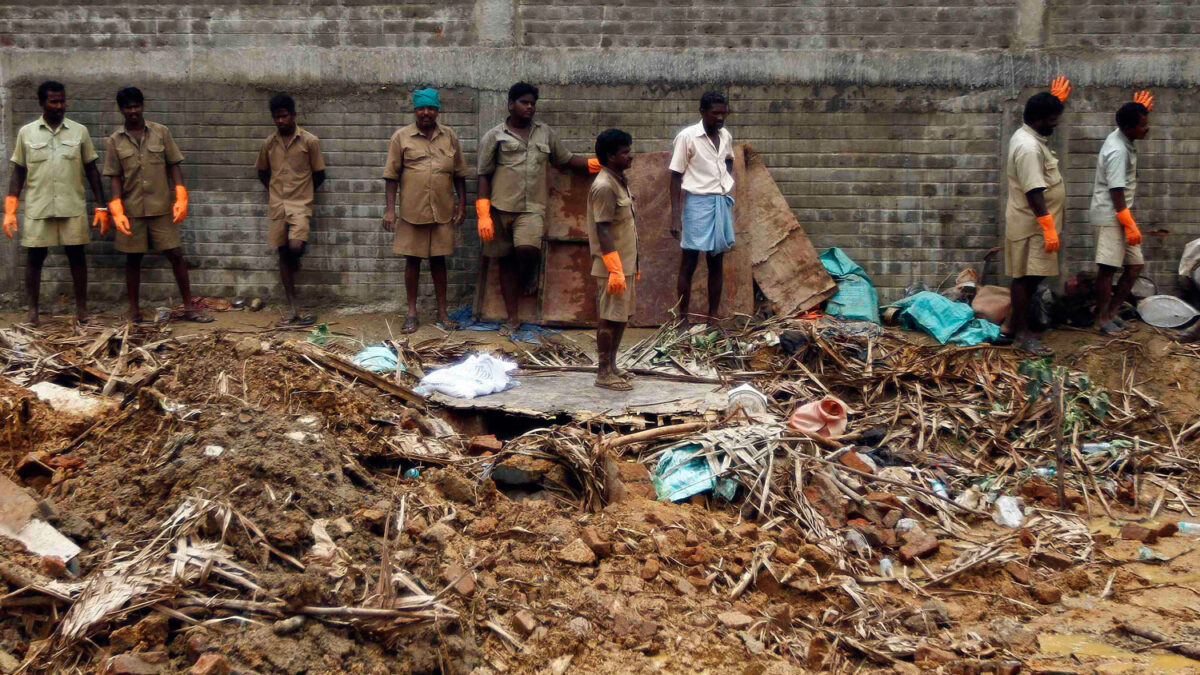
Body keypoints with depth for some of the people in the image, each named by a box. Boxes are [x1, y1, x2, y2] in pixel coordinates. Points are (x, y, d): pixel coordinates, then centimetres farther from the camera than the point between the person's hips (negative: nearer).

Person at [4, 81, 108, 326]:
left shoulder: (79, 131, 5)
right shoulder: (26, 133, 5)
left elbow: (91, 170, 8)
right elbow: (18, 172, 7)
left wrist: (101, 207, 3)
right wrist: (9, 211, 1)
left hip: (73, 207, 0)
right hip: (37, 208, 0)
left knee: (76, 255, 3)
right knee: (34, 257, 3)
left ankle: (81, 308, 12)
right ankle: (32, 310, 11)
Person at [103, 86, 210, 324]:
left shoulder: (161, 133, 3)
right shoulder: (114, 141, 3)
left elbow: (174, 167, 4)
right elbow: (114, 178, 1)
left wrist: (181, 199, -5)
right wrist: (117, 212, -9)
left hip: (161, 208, 0)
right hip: (131, 211, 0)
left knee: (176, 255, 0)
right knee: (133, 259, 7)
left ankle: (189, 307, 8)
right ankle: (134, 310, 17)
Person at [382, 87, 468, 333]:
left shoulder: (450, 136, 7)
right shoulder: (401, 137, 0)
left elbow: (459, 173, 12)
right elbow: (391, 175, 0)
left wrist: (462, 203, 6)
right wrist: (390, 209, -6)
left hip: (442, 211, 1)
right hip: (412, 211, -1)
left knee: (438, 260, 9)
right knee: (412, 260, 6)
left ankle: (442, 312, 17)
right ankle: (412, 312, 16)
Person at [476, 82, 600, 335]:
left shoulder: (545, 134, 13)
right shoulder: (494, 137, 4)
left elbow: (566, 160, 18)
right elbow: (484, 176, 3)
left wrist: (594, 164, 0)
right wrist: (483, 216, -4)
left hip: (532, 209, 0)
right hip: (501, 207, 0)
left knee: (528, 249, -25)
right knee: (506, 260, 6)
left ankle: (530, 275, 12)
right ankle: (512, 317, 16)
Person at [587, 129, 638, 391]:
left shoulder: (619, 182, 13)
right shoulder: (604, 187, -17)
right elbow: (603, 230, -21)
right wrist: (614, 270, -23)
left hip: (625, 263, 10)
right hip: (612, 266, -10)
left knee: (622, 316, 14)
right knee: (610, 318, -3)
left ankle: (612, 366, 24)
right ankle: (603, 374, 5)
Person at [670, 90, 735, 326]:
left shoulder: (726, 136, 7)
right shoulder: (687, 136, -10)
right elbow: (676, 176, -9)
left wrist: (728, 184, 11)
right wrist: (675, 217, -14)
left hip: (722, 202, 6)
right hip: (697, 202, -6)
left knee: (717, 262, 9)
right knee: (689, 263, -1)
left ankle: (713, 317, 17)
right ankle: (683, 319, 4)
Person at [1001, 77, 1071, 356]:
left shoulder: (1027, 135, 10)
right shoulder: (1029, 148, -22)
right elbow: (1034, 194, -26)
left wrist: (1057, 99, 24)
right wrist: (1048, 228, -26)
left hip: (1032, 223, 10)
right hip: (1031, 225, -10)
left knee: (1027, 278, 13)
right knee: (1026, 278, -4)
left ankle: (1012, 330, 19)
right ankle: (1022, 334, 3)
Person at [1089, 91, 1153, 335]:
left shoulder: (1121, 137, 7)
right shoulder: (1118, 151, -21)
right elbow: (1116, 192, -22)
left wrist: (1140, 109, 21)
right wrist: (1130, 225, -19)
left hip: (1120, 215, 10)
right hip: (1109, 216, -10)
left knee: (1135, 264, 11)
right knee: (1108, 268, -3)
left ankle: (1111, 311, 19)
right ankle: (1102, 318, 7)